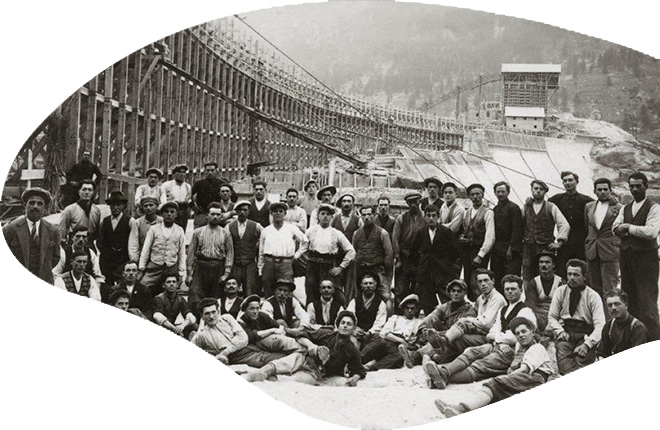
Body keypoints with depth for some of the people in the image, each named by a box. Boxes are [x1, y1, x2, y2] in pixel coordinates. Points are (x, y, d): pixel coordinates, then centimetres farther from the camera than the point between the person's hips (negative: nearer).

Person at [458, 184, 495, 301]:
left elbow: (490, 237, -10)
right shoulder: (466, 212, 16)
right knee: (467, 282, 4)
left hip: (480, 251, -6)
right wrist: (461, 238, -2)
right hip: (466, 251, 6)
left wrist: (480, 255, -16)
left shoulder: (487, 212, -3)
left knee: (476, 284, -13)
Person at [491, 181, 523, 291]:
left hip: (510, 249, -6)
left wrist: (511, 248, -16)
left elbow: (516, 230, -9)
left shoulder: (514, 208, -3)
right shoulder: (494, 210, 18)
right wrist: (493, 247, 8)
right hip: (496, 249, 7)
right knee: (497, 279, 3)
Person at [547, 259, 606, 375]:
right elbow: (552, 317, 14)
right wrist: (560, 331, -7)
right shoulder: (560, 292, 11)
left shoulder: (593, 296, 2)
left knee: (583, 357, -33)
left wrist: (587, 344, -21)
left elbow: (600, 326, -7)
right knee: (562, 350, -33)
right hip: (565, 331, 1)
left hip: (586, 334, -1)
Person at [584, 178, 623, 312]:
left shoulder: (619, 208, -3)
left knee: (609, 289, -5)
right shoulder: (589, 207, 12)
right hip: (592, 251, 5)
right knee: (595, 287, 10)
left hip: (610, 252, -5)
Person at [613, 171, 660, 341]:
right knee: (629, 298, 9)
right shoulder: (625, 209, 17)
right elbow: (615, 228, 3)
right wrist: (636, 232, -11)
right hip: (627, 255, 7)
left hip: (646, 256, -6)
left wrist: (629, 227, -10)